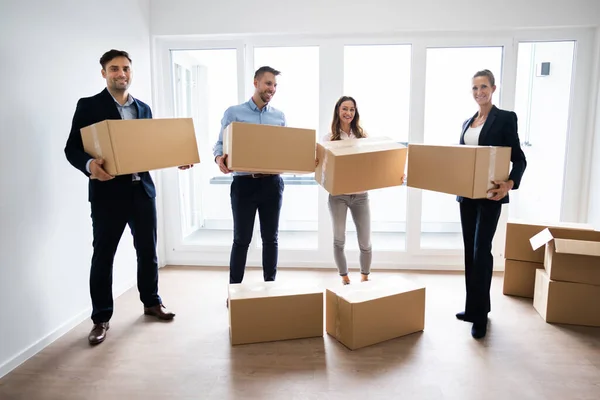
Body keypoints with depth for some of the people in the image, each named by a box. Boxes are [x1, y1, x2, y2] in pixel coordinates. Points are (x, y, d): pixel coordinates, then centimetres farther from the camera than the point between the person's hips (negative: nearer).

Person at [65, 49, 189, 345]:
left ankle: (151, 302, 30)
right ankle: (101, 318, 18)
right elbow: (72, 148, -6)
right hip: (108, 192, -4)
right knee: (103, 255, 5)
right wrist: (89, 165, -26)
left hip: (142, 189, 4)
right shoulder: (89, 106, -1)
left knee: (148, 250, 13)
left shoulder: (143, 108, 13)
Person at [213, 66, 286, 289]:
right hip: (244, 183, -3)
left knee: (270, 238, 10)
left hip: (272, 183, 3)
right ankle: (234, 288, 16)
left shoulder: (279, 117, 11)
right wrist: (219, 157, -22)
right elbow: (220, 143, 0)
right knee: (241, 239, 3)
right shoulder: (234, 113, 2)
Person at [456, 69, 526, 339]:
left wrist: (510, 183, -27)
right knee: (469, 251, 11)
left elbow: (518, 158, -10)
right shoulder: (467, 122, 14)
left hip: (490, 194, -6)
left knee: (481, 251, -7)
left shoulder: (505, 118, -4)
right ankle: (473, 307, 23)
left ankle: (480, 314, 4)